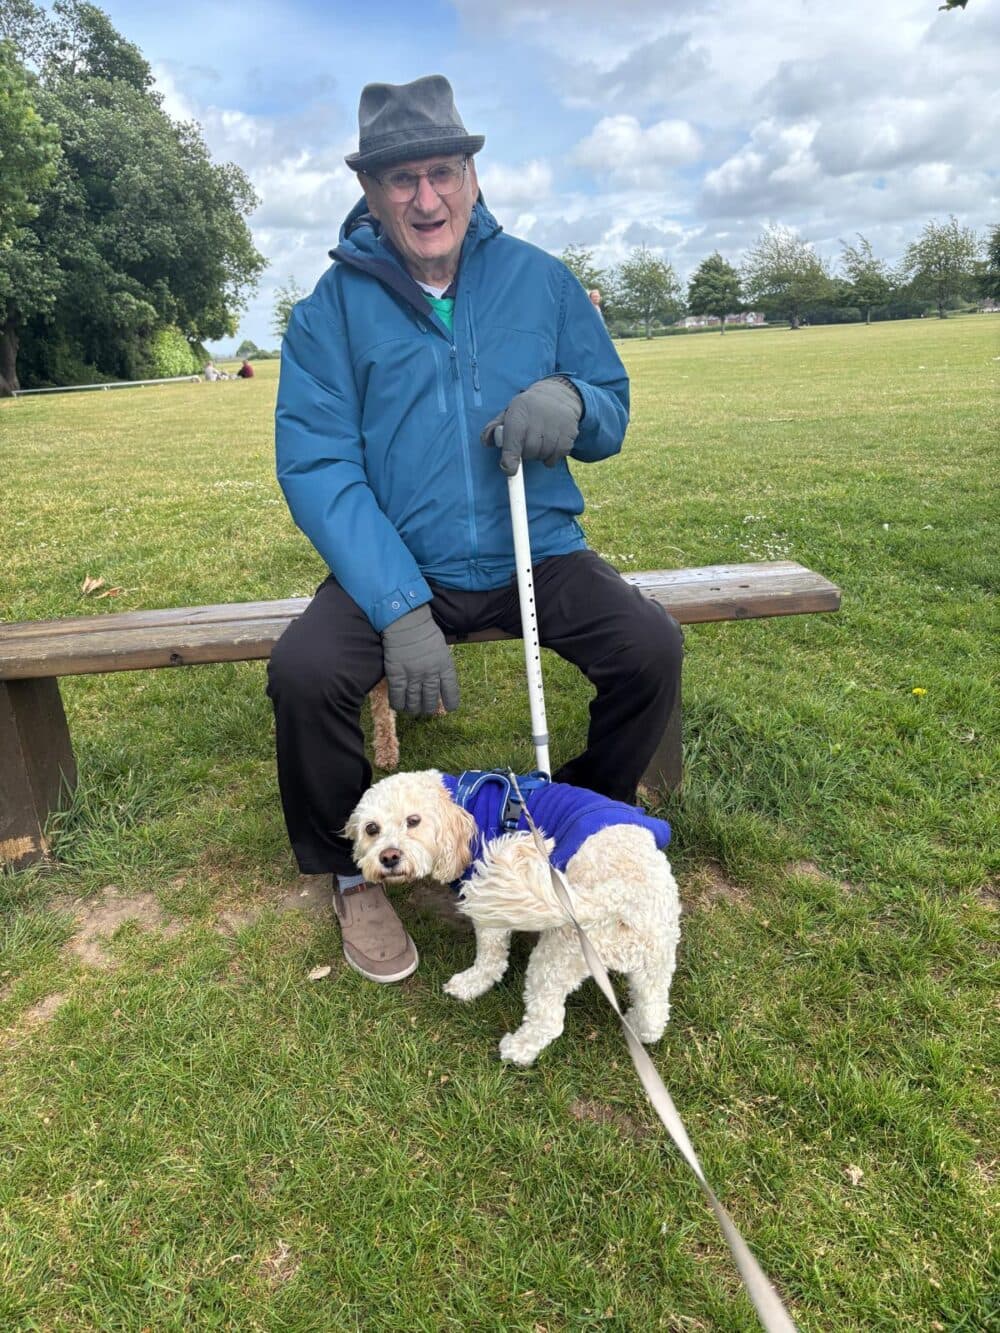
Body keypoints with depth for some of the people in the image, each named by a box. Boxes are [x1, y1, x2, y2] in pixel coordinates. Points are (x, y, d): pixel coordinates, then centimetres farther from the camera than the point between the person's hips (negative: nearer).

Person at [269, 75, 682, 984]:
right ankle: (353, 872, 4)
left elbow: (612, 421, 9)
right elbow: (316, 465, -11)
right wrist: (401, 608, -25)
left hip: (535, 552, 2)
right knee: (304, 672, -27)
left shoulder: (541, 280, 5)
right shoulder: (333, 307, -2)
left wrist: (569, 401, -18)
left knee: (652, 647, -20)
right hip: (395, 566, -1)